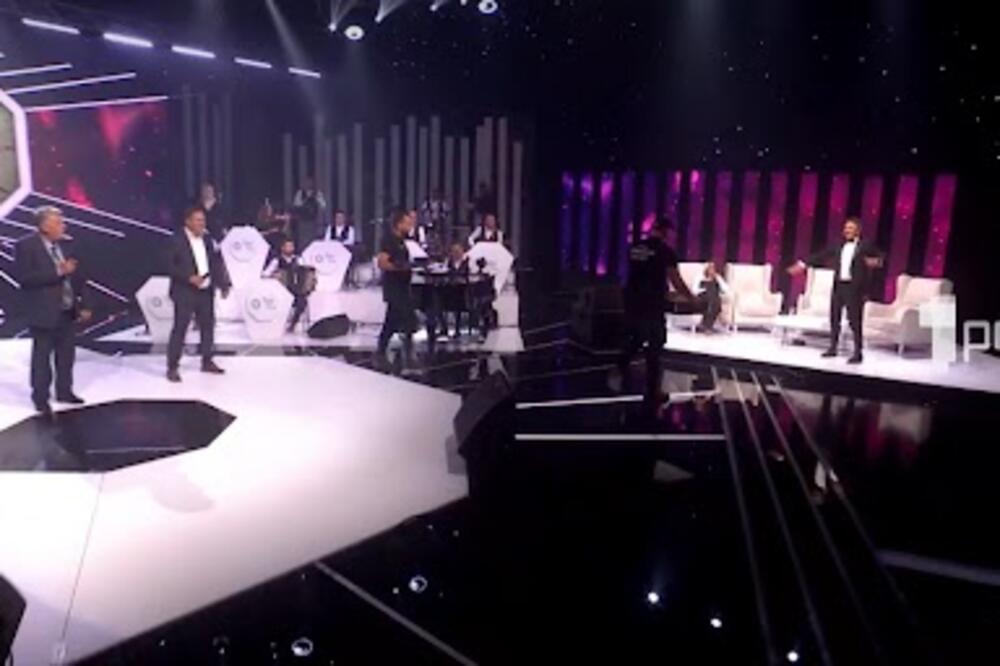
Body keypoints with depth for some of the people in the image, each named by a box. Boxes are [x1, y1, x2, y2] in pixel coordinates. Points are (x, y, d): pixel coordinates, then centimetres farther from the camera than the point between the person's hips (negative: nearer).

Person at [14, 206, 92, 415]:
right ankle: (40, 398, 16)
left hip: (67, 311, 6)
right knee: (42, 357, 5)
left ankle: (64, 392, 29)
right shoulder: (25, 246, -11)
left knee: (67, 354, 15)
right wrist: (57, 272, -26)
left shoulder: (65, 244, 6)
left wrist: (84, 304, 5)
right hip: (44, 313, -6)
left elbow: (77, 276, 9)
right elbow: (25, 278, -21)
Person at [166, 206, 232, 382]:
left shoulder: (206, 239, 9)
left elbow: (215, 263, 10)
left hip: (206, 291, 6)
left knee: (208, 326, 13)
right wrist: (190, 277, -22)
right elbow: (170, 265, -12)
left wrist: (223, 284, 2)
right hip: (185, 292, -6)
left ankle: (207, 362, 27)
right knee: (179, 329, -3)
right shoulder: (177, 240, -9)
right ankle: (172, 367, 4)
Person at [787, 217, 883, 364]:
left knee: (855, 320, -4)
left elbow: (878, 259, -4)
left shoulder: (866, 245, -3)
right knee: (834, 318, 11)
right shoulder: (840, 245, 11)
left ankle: (858, 353, 4)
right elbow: (822, 255, 12)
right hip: (838, 285, 6)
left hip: (854, 287, -5)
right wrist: (803, 264, 10)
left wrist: (875, 262, -27)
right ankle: (832, 348, 23)